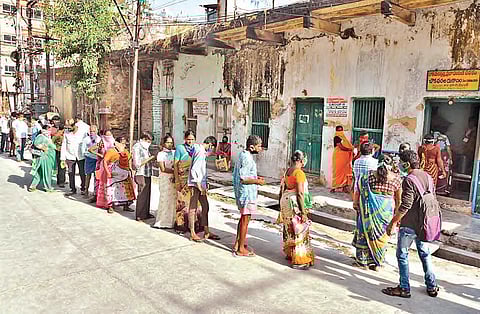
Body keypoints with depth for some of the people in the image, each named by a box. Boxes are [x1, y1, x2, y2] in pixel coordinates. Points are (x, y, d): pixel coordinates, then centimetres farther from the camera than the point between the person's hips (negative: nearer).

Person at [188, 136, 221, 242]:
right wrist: (199, 185, -20)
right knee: (193, 208, -1)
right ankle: (192, 233, 7)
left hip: (201, 183, 10)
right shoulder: (201, 152, -16)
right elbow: (194, 169, -22)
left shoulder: (200, 149, 13)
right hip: (196, 184, -10)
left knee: (205, 206, 12)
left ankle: (206, 231, 20)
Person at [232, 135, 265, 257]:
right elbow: (243, 179, -25)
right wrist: (257, 181, -14)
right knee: (245, 220, 0)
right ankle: (241, 249, 11)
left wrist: (255, 178, 14)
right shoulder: (247, 159, -22)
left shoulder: (243, 154, 10)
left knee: (243, 218, 20)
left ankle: (237, 243, 30)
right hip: (247, 193, -10)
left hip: (242, 192, 10)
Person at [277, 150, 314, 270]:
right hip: (295, 204, -9)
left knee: (289, 229, 21)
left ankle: (289, 254, 35)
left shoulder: (287, 171, 9)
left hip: (286, 202, 9)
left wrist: (282, 205, 22)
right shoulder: (299, 173, -16)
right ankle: (298, 261, 3)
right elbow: (300, 193, -20)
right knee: (299, 232, -2)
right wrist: (303, 212, -18)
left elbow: (282, 190, 14)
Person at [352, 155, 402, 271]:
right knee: (381, 236, 12)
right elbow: (398, 199, 6)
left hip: (370, 209, -1)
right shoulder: (397, 179, -4)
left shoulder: (369, 176, -8)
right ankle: (376, 263, 21)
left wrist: (355, 203, 7)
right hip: (387, 210, 1)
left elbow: (358, 192, -3)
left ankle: (362, 261, 19)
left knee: (365, 233, 10)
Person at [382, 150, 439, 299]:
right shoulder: (428, 177, 6)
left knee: (402, 255, 5)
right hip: (424, 224, 8)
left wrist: (393, 223, -14)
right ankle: (432, 286, 28)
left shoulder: (409, 180, -19)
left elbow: (405, 206, -22)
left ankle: (404, 288, 12)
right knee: (425, 254, 19)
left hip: (409, 225, -8)